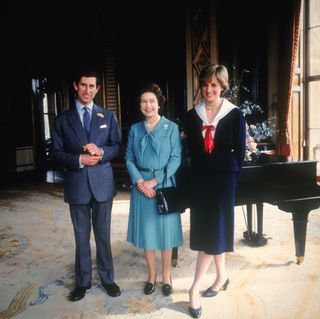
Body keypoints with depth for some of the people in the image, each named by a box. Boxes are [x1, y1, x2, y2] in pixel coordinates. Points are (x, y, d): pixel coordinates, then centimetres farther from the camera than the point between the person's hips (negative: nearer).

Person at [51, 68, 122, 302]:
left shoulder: (108, 116, 6)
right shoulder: (63, 119, 4)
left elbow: (117, 147, 4)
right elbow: (57, 152, 1)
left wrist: (101, 152, -17)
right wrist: (79, 159, -15)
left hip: (102, 183, 0)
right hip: (77, 184, 0)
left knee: (103, 234, 10)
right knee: (81, 236, 11)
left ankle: (107, 278, 26)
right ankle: (83, 281, 26)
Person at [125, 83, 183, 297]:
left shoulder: (171, 128, -2)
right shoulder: (135, 129, 6)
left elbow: (176, 159, -7)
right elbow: (129, 159, 4)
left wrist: (156, 180, -15)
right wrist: (140, 181, -11)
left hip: (164, 185, -2)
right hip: (141, 185, 3)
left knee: (165, 230, 6)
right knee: (146, 230, 10)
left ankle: (166, 276, 25)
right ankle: (152, 275, 27)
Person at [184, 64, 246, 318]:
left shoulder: (235, 114, -5)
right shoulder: (192, 115, 5)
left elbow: (240, 151, -3)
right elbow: (192, 150, 6)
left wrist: (231, 177, -5)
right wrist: (198, 175, 0)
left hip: (224, 178, -4)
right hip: (200, 178, 4)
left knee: (214, 230, -2)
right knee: (207, 228, 10)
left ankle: (195, 288, 10)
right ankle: (222, 276, 29)